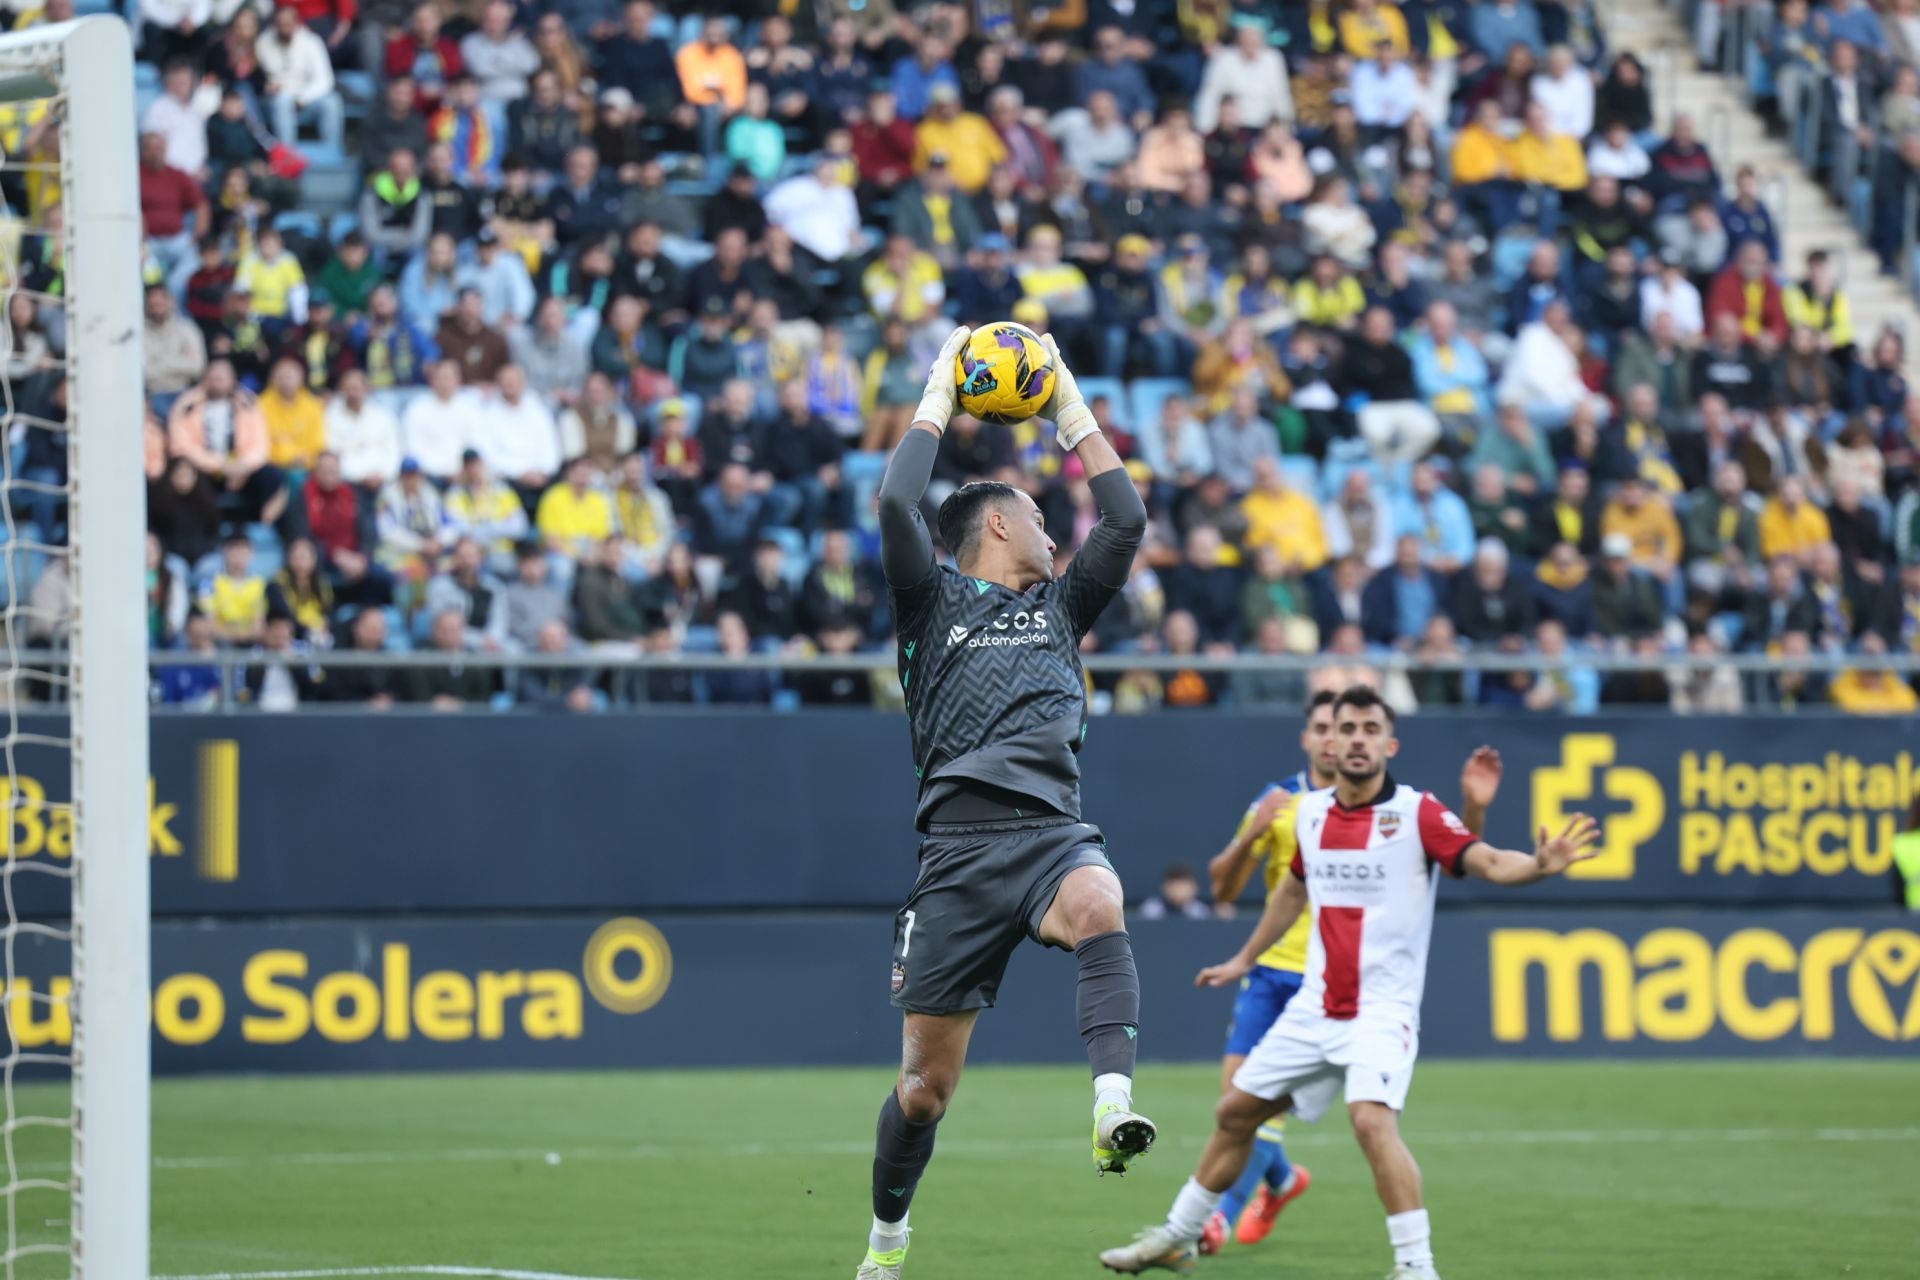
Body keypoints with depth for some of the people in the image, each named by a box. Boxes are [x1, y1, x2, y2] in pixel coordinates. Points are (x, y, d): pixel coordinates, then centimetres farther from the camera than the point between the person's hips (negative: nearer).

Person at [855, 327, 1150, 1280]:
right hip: (962, 840, -2)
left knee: (1098, 903, -37)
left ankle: (1114, 1105, -51)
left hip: (1054, 832, 2)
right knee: (927, 1078, 0)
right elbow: (896, 505, -2)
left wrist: (1071, 407, 22)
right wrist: (939, 397, 9)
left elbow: (1126, 518, 18)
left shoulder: (1059, 606, 24)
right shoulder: (934, 601, 13)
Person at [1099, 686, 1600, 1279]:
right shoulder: (1309, 812, 5)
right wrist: (1246, 959, 33)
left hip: (1382, 1010, -6)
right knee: (1235, 1114, 14)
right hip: (1314, 1006, 6)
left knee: (1373, 1120, -28)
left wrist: (1539, 865, -45)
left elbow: (1488, 861, -24)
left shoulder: (1418, 812, -11)